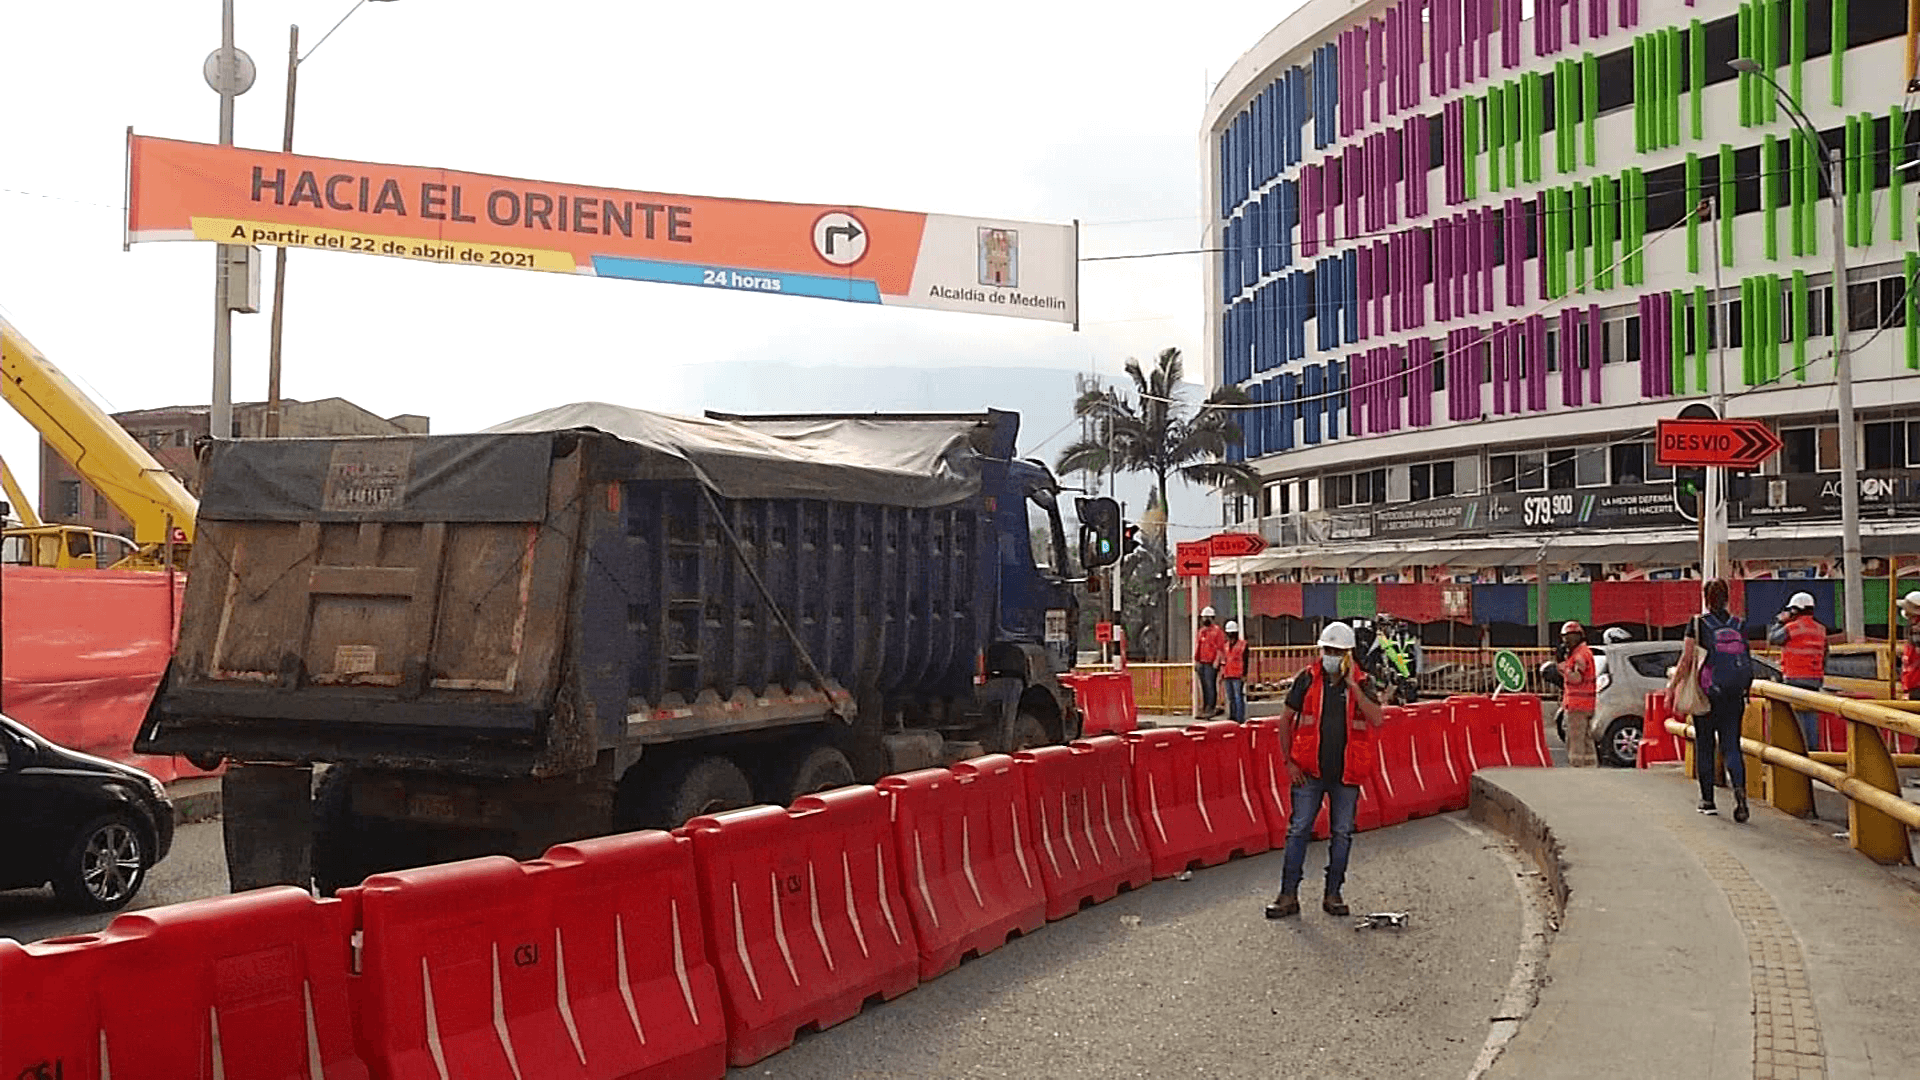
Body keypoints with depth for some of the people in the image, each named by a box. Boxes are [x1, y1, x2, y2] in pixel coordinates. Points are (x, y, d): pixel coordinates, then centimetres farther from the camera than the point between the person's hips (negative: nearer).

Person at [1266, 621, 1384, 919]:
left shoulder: (1361, 683, 0)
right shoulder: (1307, 680, -1)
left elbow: (1376, 720, -15)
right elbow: (1286, 720, 4)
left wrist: (1352, 686, -19)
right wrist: (1289, 761, -1)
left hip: (1346, 774, 1)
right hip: (1309, 772, -1)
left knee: (1342, 833, 7)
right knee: (1298, 830, 0)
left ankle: (1333, 894, 19)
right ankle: (1289, 896, 6)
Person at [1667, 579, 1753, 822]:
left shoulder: (1698, 624, -6)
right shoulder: (1739, 624, 5)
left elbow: (1686, 661, -9)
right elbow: (1747, 661, 7)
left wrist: (1671, 687, -1)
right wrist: (1743, 689, 21)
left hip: (1707, 694, -3)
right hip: (1734, 695, 3)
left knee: (1704, 747, 10)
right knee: (1731, 746, 5)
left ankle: (1707, 800, 15)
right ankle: (1740, 788, -20)